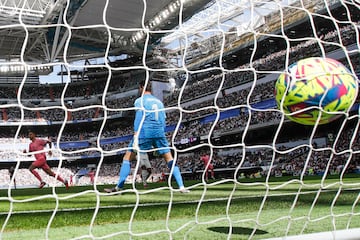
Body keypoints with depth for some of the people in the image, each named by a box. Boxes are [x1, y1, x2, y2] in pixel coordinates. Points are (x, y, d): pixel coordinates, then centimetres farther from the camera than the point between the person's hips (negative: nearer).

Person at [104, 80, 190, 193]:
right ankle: (181, 187, -2)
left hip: (144, 133, -4)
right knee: (170, 160, 7)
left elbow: (139, 117, -8)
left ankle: (119, 187, 2)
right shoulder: (159, 101, 21)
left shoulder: (140, 100, 5)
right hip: (159, 133, 4)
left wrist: (135, 136, -14)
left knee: (127, 158, 6)